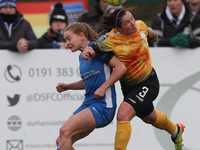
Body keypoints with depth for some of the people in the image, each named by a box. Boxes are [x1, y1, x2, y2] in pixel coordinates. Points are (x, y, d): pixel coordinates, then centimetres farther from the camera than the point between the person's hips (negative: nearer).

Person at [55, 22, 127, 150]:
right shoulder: (82, 56, 17)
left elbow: (121, 67, -15)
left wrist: (103, 87, -16)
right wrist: (68, 86, 17)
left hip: (103, 106, -9)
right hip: (88, 104, 9)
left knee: (65, 131, -24)